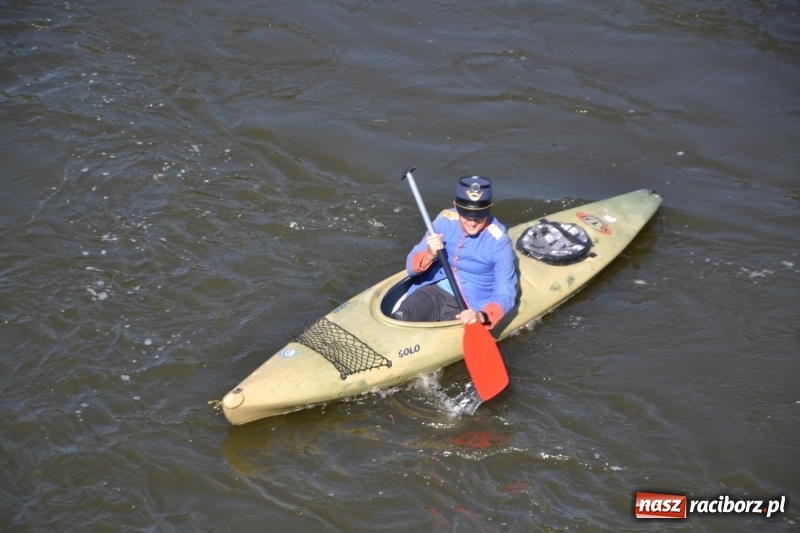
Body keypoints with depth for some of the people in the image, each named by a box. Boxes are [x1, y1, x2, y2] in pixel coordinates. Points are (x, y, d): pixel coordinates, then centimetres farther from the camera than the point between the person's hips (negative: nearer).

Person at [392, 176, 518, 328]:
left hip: (467, 307, -3)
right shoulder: (446, 220, -4)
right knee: (398, 321, -26)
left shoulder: (499, 241, -14)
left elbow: (505, 293, -18)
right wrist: (429, 255, -24)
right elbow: (411, 267, 0)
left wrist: (481, 317, -39)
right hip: (433, 291, 3)